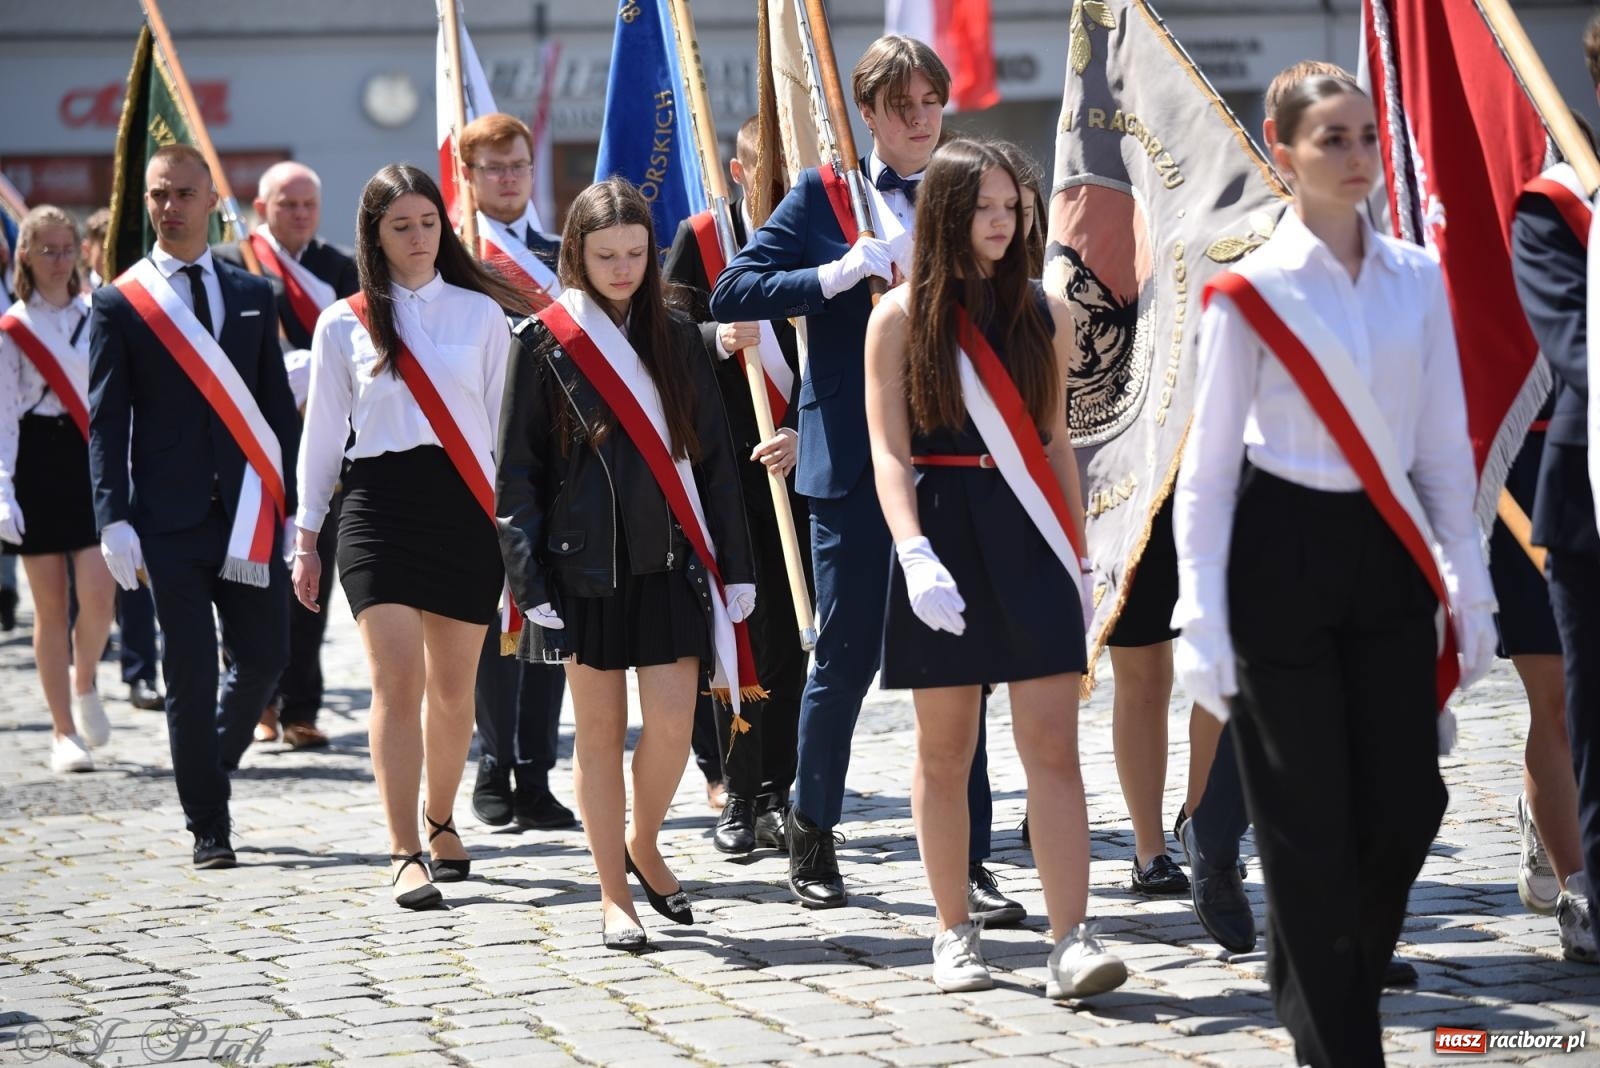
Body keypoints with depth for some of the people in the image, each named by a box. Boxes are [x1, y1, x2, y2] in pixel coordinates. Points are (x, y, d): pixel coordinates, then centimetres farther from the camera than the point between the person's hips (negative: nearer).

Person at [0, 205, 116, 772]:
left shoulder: (98, 317, 10)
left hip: (93, 457, 2)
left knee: (98, 592, -13)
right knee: (51, 603, 0)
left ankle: (84, 683, 17)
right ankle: (64, 733, 7)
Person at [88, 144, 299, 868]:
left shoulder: (253, 295, 11)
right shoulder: (119, 303, 3)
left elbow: (279, 409, 11)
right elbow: (105, 421, 0)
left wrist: (291, 504, 3)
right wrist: (114, 518, -10)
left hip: (249, 516, 3)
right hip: (170, 518, -2)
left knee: (264, 658, 1)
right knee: (190, 676, -1)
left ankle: (212, 764, 29)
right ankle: (208, 826, 10)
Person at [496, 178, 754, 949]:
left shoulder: (675, 338, 8)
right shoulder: (543, 343, 0)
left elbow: (712, 457, 10)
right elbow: (518, 471, 0)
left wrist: (734, 565, 6)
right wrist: (530, 579, -7)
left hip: (668, 558, 2)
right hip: (584, 562, -2)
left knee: (673, 723, -5)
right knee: (599, 727, 3)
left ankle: (644, 844, 23)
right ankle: (614, 896, 13)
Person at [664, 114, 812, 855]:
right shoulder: (701, 239, 3)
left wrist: (805, 434, -14)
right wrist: (718, 339, -21)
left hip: (802, 464, 1)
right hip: (726, 462, -1)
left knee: (790, 634, 2)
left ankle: (776, 794, 8)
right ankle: (740, 798, 4)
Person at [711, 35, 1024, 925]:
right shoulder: (824, 194, 2)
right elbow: (732, 293, -5)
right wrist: (837, 275, -17)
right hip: (855, 461, -2)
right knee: (849, 654, 4)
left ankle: (968, 861, 6)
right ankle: (812, 837, 22)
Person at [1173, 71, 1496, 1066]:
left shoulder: (1417, 279, 6)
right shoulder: (1252, 292, -5)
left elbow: (1445, 448, 9)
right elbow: (1209, 464, -4)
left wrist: (1470, 589, 4)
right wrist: (1203, 622, -9)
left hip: (1388, 554, 4)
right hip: (1282, 550, -4)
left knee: (1408, 800, 3)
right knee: (1310, 819, 0)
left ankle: (1319, 983, 28)